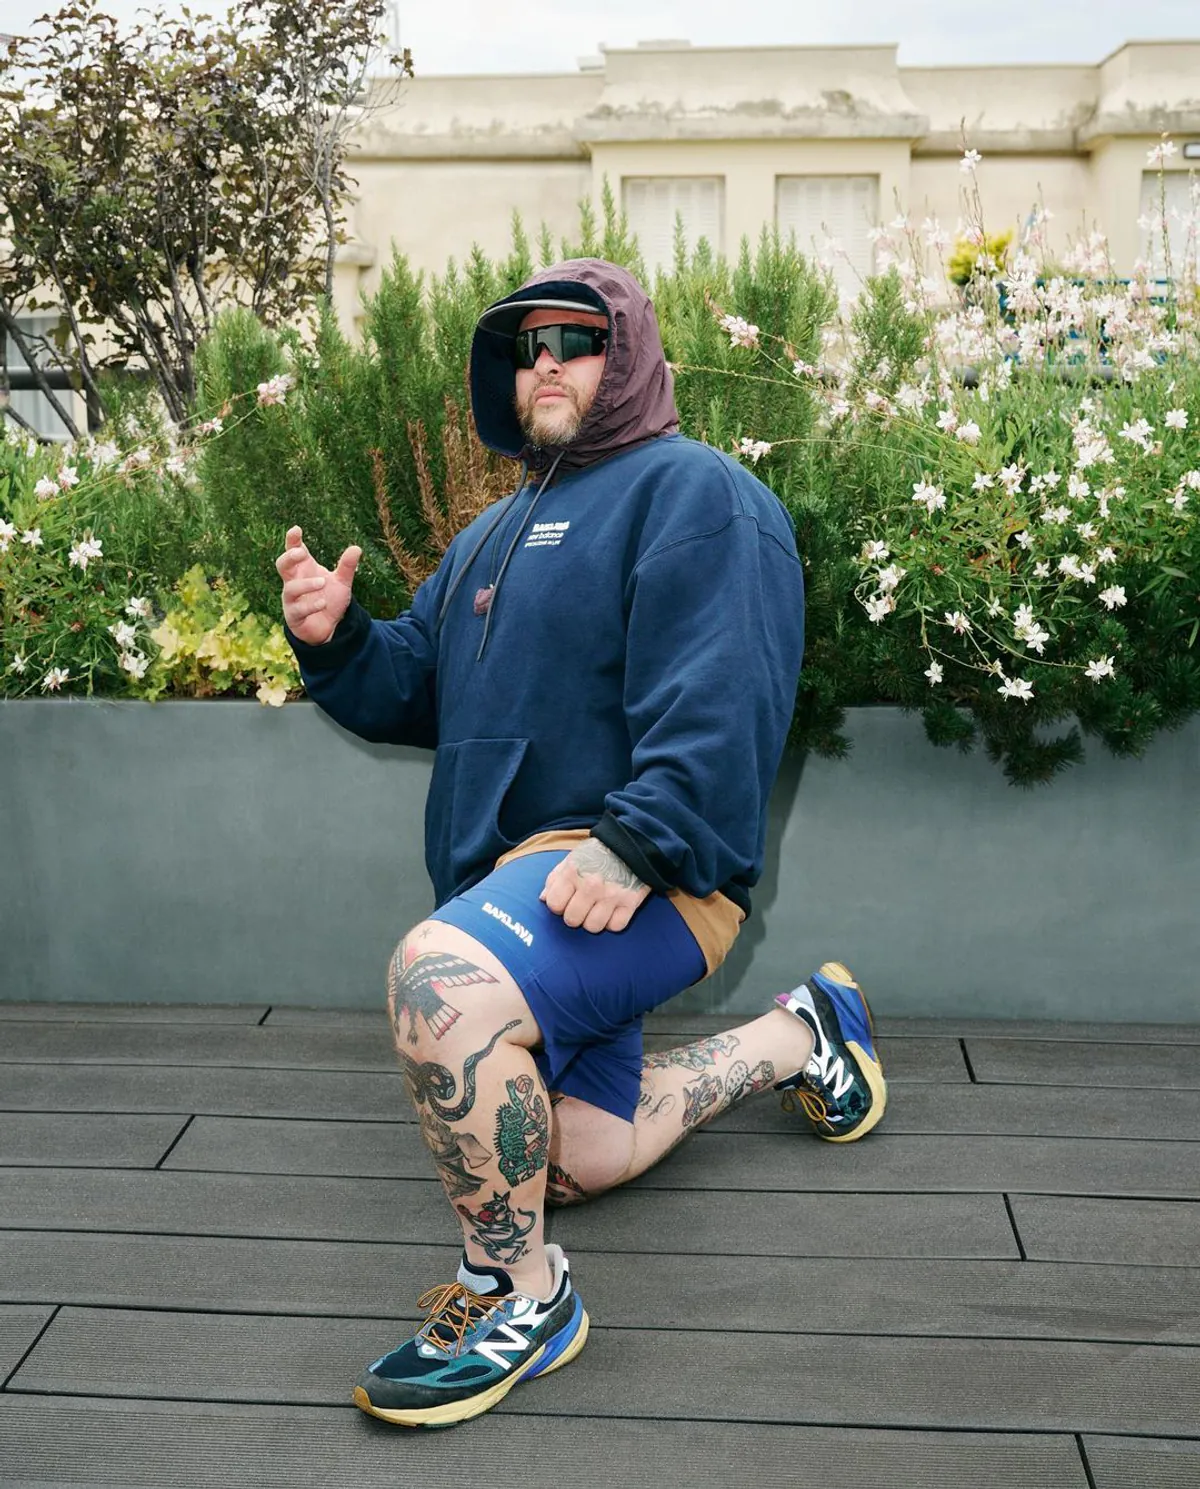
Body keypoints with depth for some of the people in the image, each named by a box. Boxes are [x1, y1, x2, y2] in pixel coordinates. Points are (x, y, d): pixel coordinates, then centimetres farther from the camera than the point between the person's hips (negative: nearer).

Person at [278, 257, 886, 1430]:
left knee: (441, 978, -37)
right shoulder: (496, 533, 23)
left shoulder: (691, 490, -6)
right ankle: (791, 1038, 32)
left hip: (642, 880, -10)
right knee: (572, 1163, 15)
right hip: (515, 880, 10)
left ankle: (515, 1293, -18)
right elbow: (420, 688, 20)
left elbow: (717, 702, -20)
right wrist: (336, 642, 0)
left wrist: (635, 844, -32)